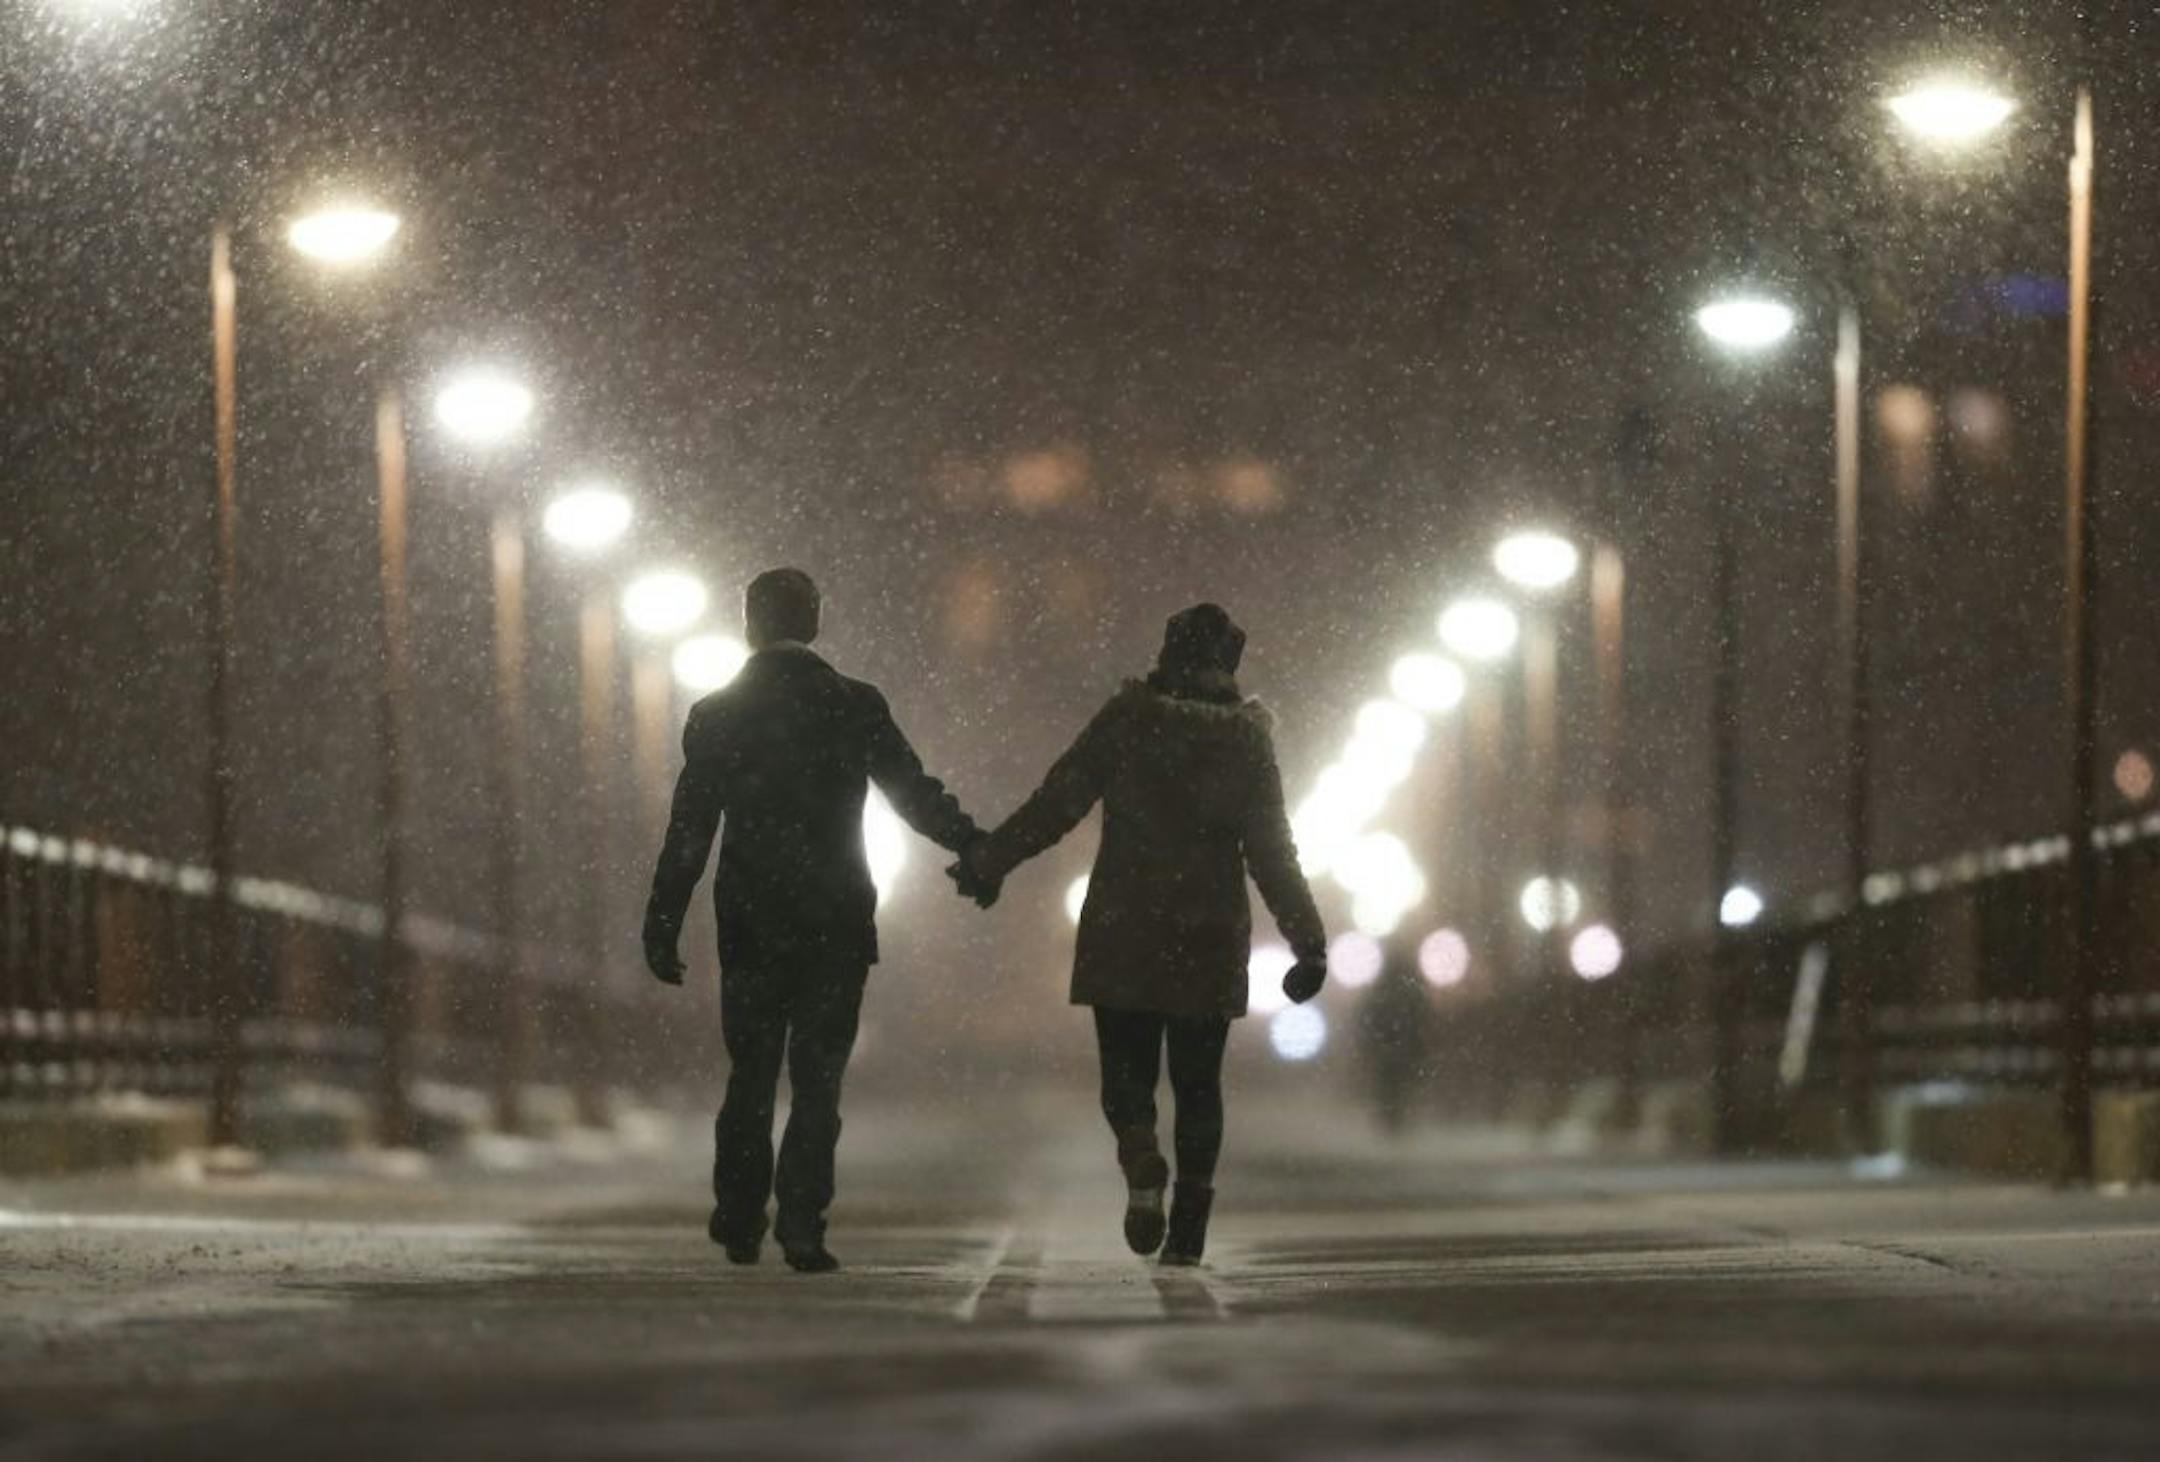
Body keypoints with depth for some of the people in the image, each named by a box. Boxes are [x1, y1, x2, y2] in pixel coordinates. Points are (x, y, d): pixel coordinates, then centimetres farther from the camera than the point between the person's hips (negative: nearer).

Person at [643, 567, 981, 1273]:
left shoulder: (715, 715, 0)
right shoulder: (855, 706, -3)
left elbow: (688, 833, 0)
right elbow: (916, 797, -2)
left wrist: (662, 927, 4)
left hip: (749, 924, 1)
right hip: (836, 924, -1)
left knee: (750, 1076, 13)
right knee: (817, 1079, 1)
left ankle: (739, 1221, 12)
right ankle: (801, 1225, -7)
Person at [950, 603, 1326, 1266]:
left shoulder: (1126, 720, -3)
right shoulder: (1246, 739, 0)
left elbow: (1055, 804, -3)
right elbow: (1271, 852, -2)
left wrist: (986, 863, 7)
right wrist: (1308, 943, 1)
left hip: (1122, 932, -1)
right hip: (1210, 938, 1)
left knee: (1126, 1072, 5)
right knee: (1197, 1083, 9)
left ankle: (1141, 1157, -26)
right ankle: (1188, 1229, 4)